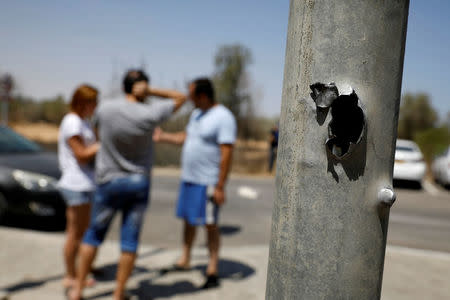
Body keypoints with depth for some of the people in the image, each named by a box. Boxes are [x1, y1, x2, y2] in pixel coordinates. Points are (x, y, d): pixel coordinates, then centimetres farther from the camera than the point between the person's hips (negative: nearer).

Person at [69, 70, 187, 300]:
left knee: (94, 235, 16)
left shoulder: (105, 109, -11)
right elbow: (181, 98, 3)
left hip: (109, 181, 1)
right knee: (129, 240, 8)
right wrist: (151, 92, -1)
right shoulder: (150, 114, -13)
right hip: (139, 183, 0)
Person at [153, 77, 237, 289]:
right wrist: (163, 137, 24)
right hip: (188, 177, 8)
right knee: (188, 219, 16)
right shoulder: (196, 114, 12)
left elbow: (227, 153, -21)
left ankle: (212, 271, 9)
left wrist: (220, 186, -23)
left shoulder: (223, 117, -17)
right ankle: (184, 261, 32)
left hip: (207, 182, -8)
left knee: (209, 224, -1)